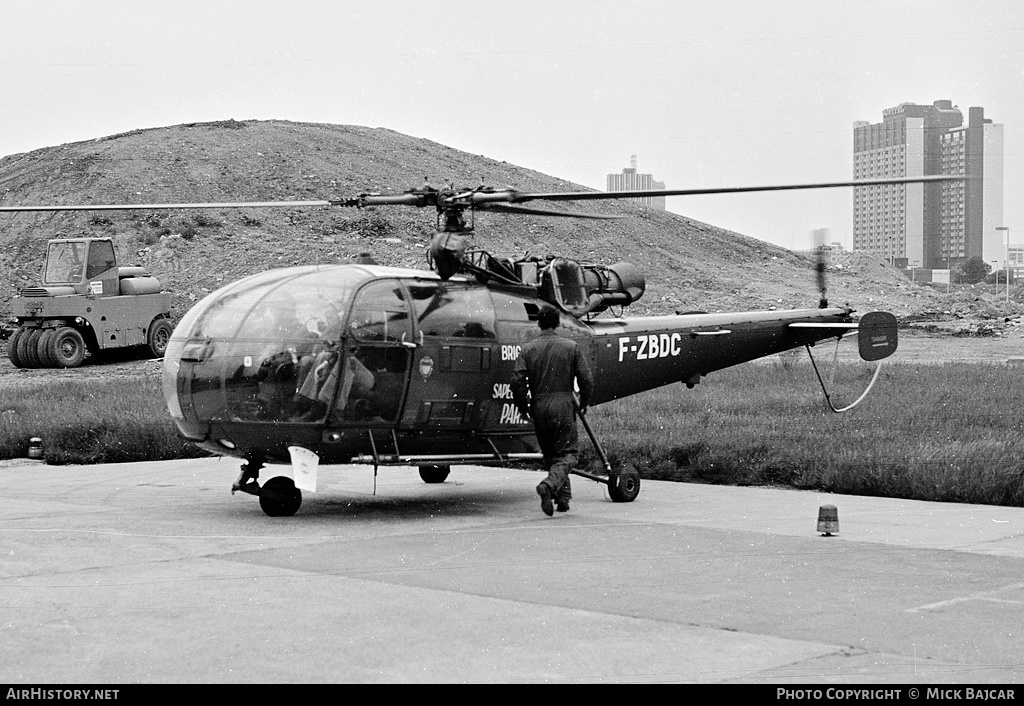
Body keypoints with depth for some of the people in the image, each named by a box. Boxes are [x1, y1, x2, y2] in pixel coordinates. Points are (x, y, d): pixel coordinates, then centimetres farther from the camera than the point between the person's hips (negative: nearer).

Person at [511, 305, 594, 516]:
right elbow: (586, 379, -2)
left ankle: (563, 498, 16)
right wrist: (584, 403, 15)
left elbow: (517, 382, -5)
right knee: (568, 454, 1)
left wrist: (523, 407, 9)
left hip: (539, 407, 3)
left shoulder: (528, 349, 3)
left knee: (551, 455, 16)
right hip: (563, 404, -2)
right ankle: (549, 484, -24)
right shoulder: (571, 347, 0)